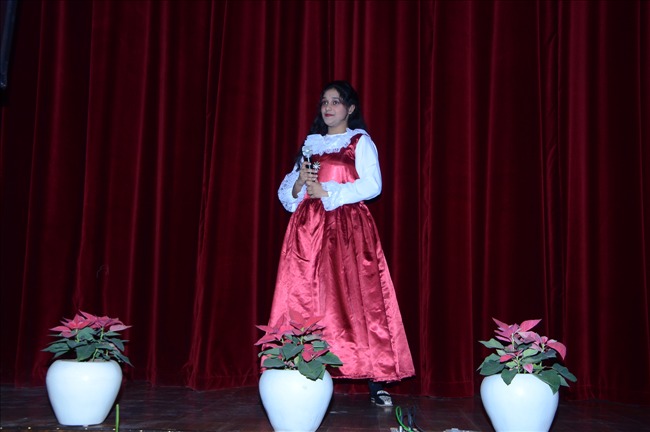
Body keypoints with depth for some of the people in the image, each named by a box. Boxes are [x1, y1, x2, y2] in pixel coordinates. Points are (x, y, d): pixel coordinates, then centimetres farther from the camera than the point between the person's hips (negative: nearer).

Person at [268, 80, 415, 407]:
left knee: (357, 300, -10)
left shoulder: (360, 142, 8)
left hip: (348, 228, -4)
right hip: (308, 229, 4)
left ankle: (376, 383, -8)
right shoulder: (310, 144, 21)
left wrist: (325, 192, -10)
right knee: (306, 302, -4)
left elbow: (372, 185, -8)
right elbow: (285, 192, 18)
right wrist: (300, 184, -4)